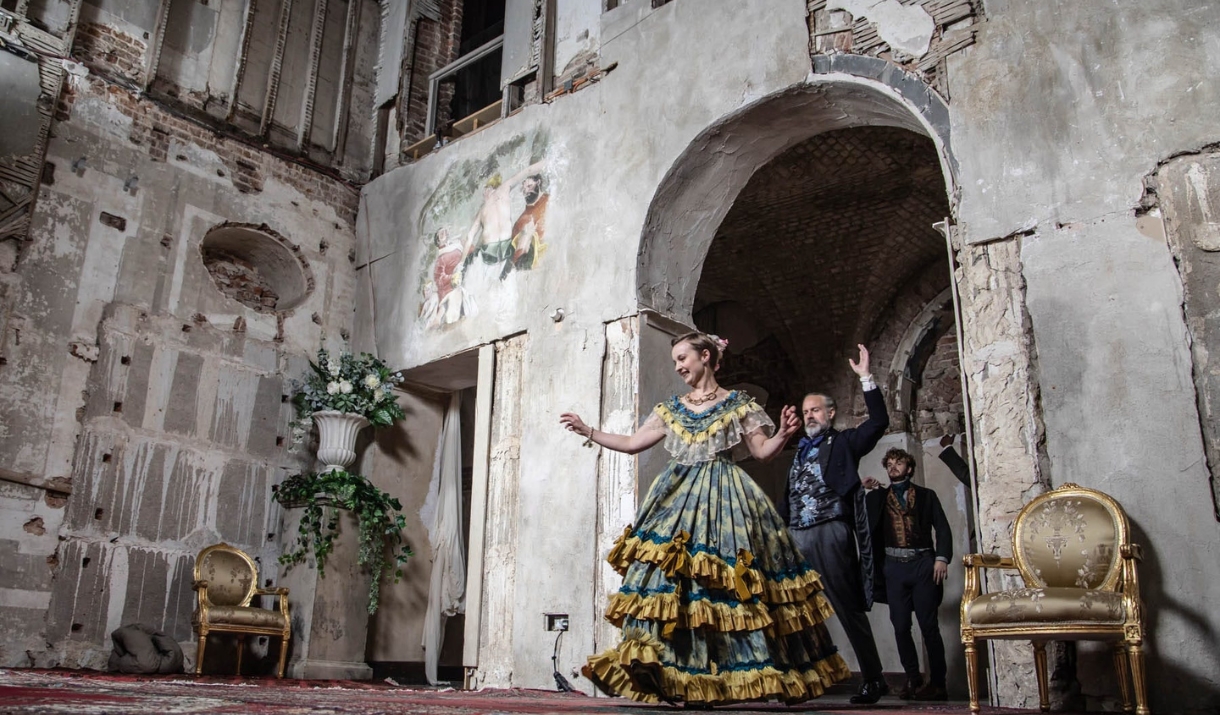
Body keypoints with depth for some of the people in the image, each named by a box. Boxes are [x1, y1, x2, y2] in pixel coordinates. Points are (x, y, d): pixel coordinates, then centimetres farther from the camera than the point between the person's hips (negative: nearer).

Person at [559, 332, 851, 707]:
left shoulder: (738, 404, 6)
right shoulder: (670, 409, 16)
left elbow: (763, 451, 3)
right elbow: (633, 443, 19)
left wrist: (782, 435, -17)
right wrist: (588, 431, 15)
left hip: (724, 500, -3)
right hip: (678, 497, 4)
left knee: (727, 583, -10)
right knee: (667, 579, -9)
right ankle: (670, 676, -9)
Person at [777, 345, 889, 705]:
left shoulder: (843, 444, 6)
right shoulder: (800, 451, 21)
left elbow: (879, 421, -8)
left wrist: (866, 378, -12)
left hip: (830, 534, -6)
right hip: (797, 538, 6)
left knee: (849, 608, -3)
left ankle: (873, 679, 4)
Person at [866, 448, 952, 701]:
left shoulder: (926, 495, 11)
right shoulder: (876, 497, 14)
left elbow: (943, 529, 4)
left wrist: (942, 558, -9)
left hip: (922, 564, -2)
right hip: (894, 566, 2)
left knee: (929, 626, -2)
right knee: (901, 626, 2)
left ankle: (937, 683, 4)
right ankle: (913, 680, 13)